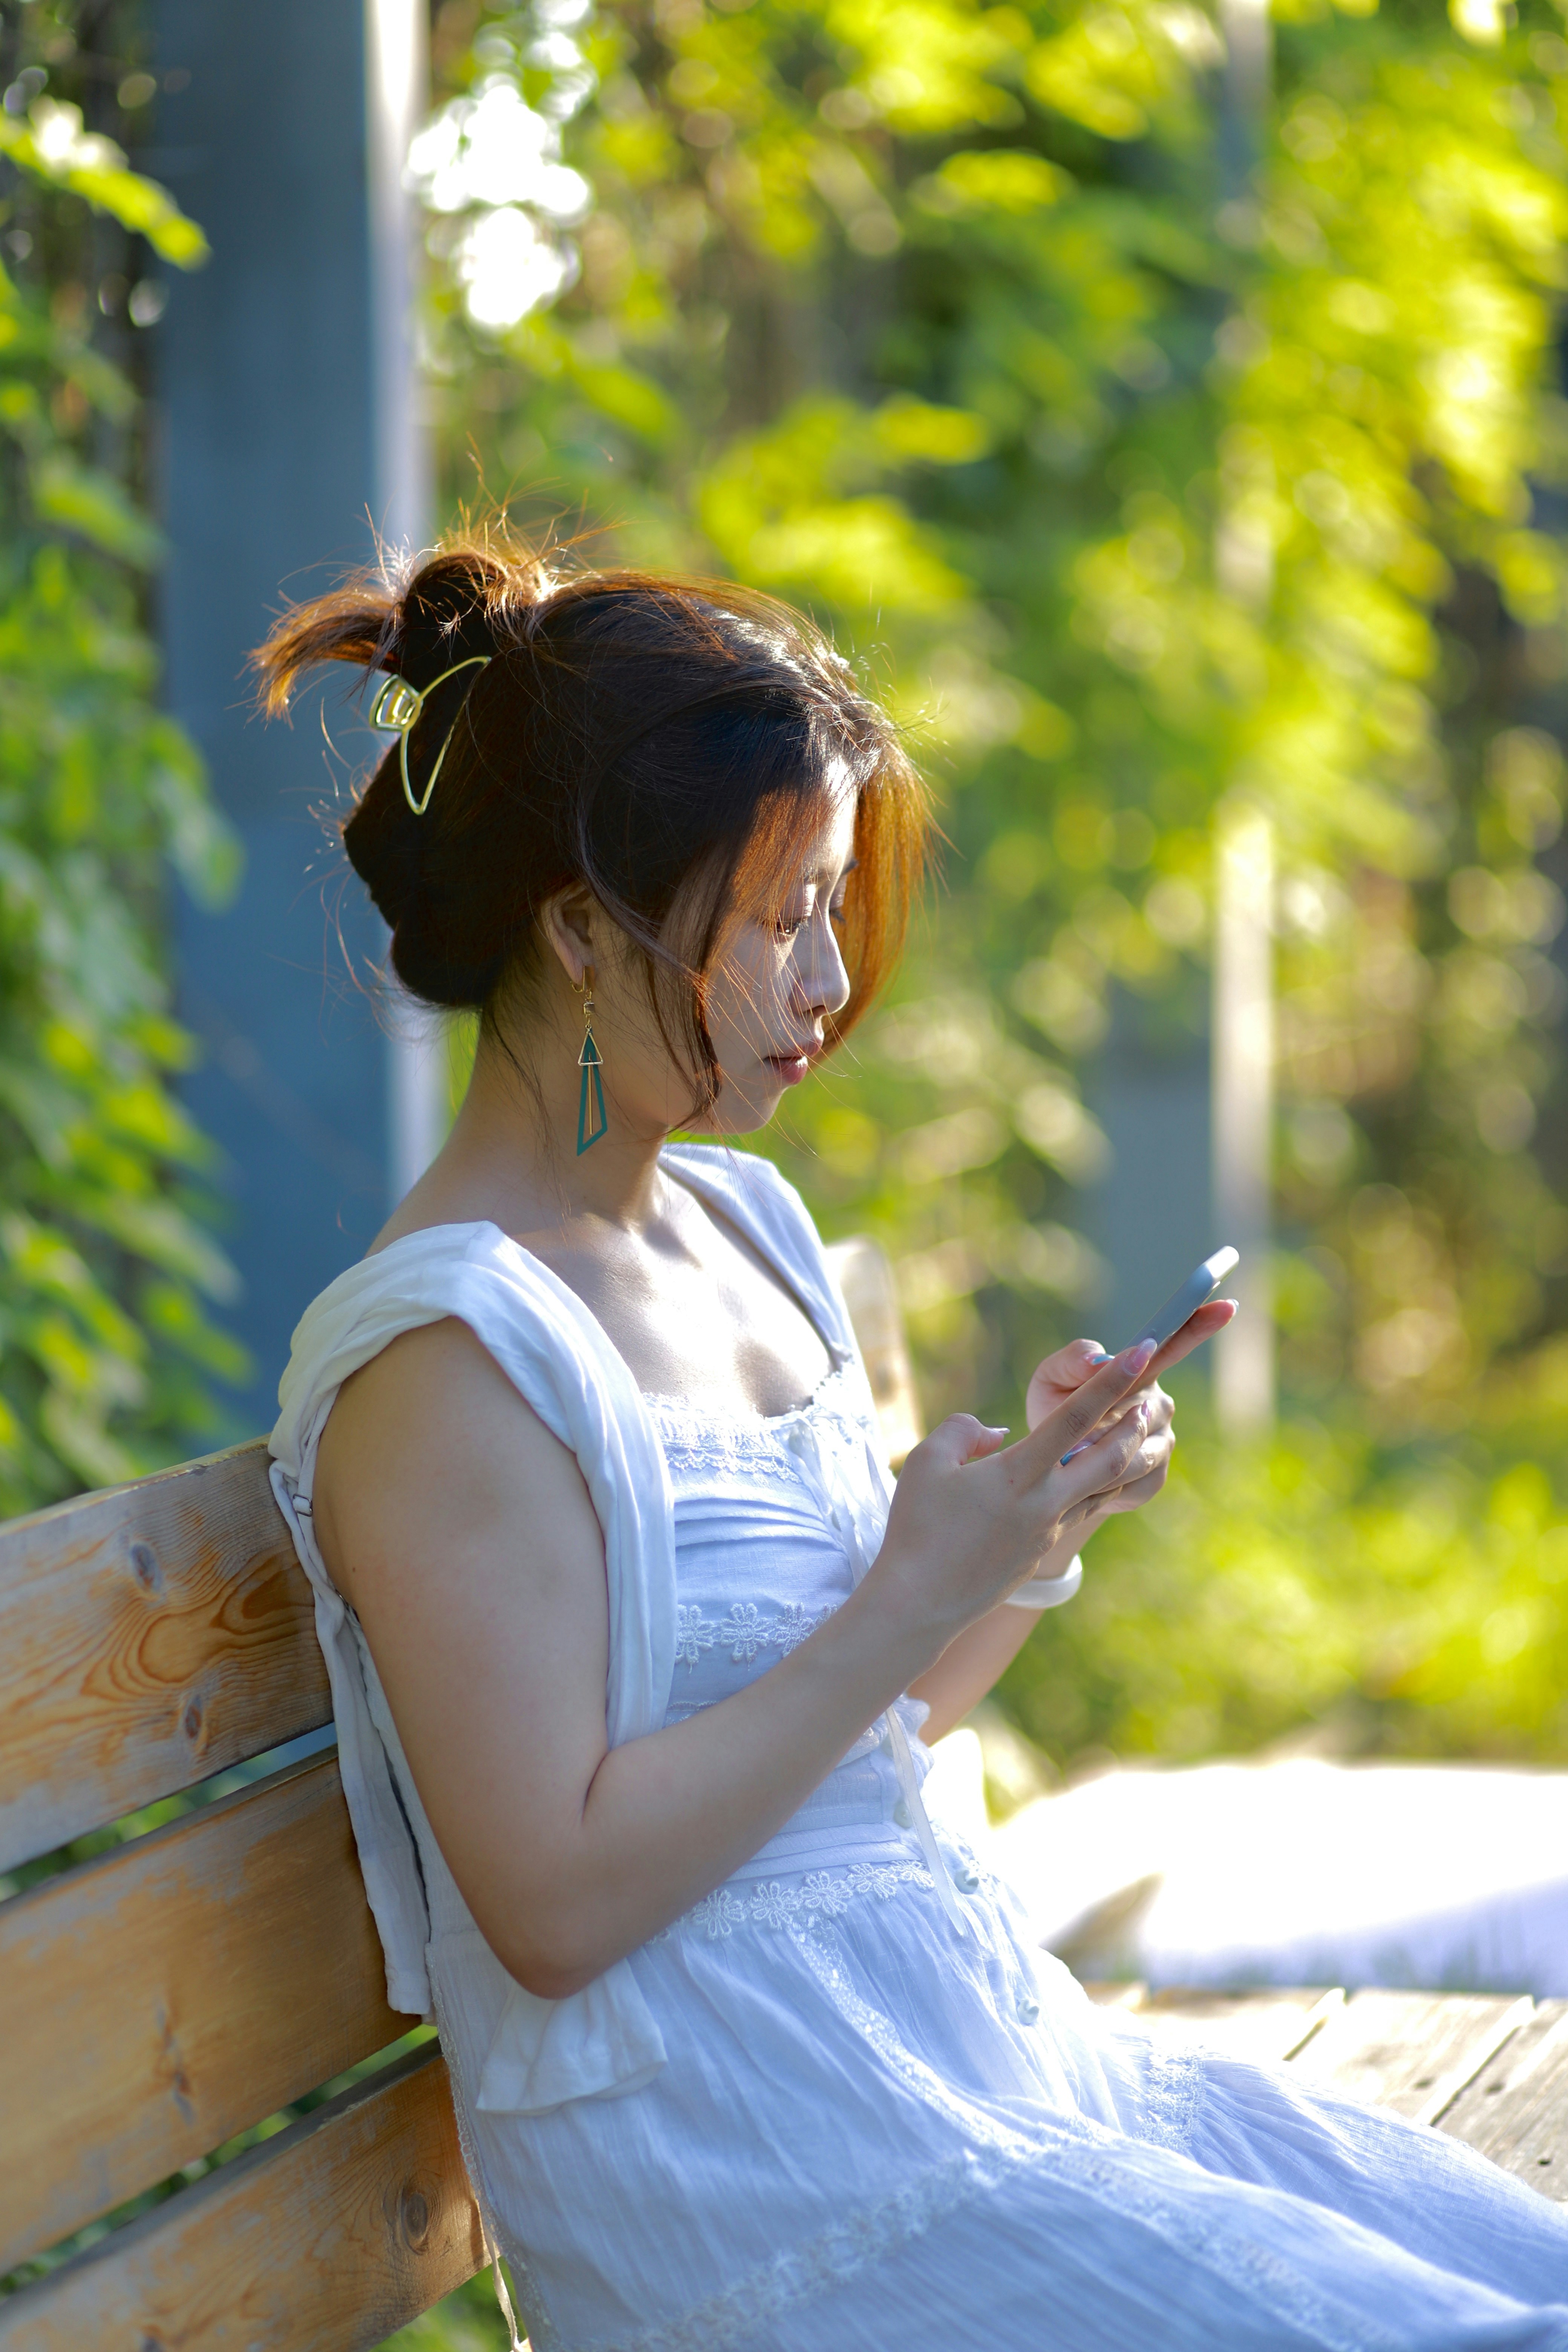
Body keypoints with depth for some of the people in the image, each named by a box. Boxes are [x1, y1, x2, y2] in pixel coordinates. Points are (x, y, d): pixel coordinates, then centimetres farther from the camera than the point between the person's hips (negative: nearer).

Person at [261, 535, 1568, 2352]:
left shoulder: (749, 1229, 11)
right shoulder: (447, 1356, -15)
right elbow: (556, 1900, -19)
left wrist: (1039, 1524, 1)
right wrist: (915, 1598, -17)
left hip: (988, 2037, 8)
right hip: (731, 2174, -8)